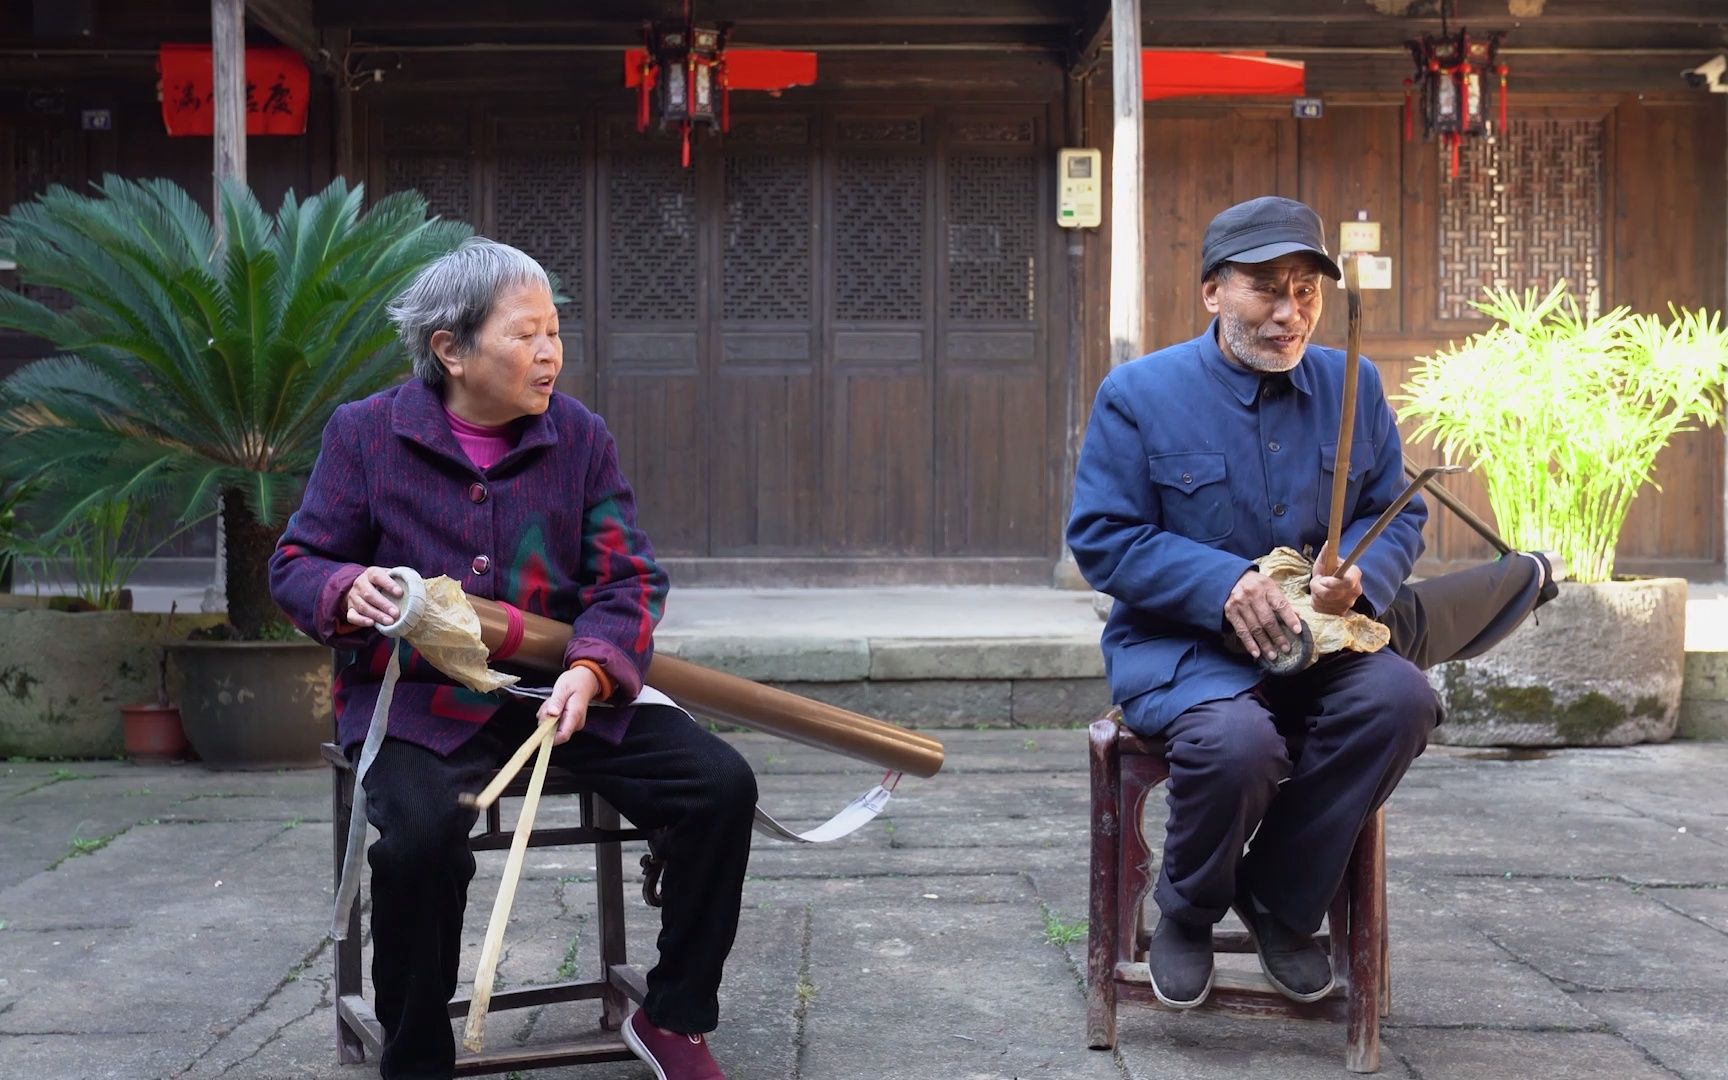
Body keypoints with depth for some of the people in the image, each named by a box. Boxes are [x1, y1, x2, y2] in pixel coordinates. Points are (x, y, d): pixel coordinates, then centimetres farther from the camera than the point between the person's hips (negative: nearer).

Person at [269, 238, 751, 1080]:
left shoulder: (579, 436, 3)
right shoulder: (365, 433, -2)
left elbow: (628, 579, -2)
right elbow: (295, 564, 4)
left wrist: (590, 669, -24)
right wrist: (349, 588, -22)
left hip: (558, 690, 3)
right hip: (417, 700, -3)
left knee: (720, 785, -14)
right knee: (421, 837, -34)